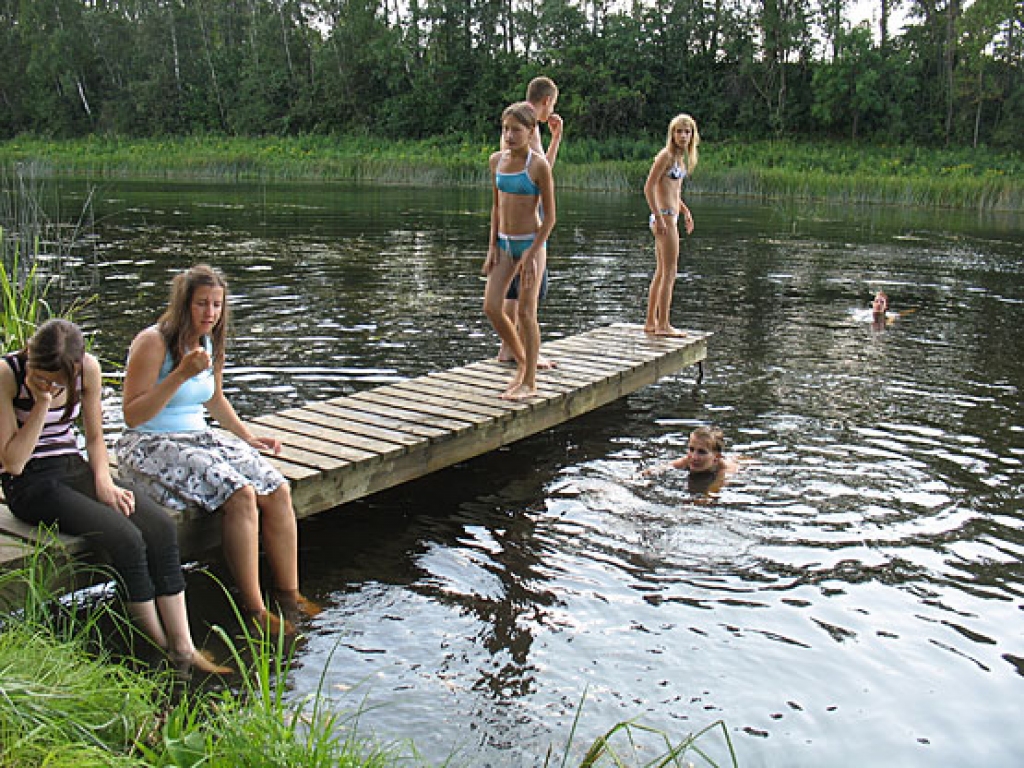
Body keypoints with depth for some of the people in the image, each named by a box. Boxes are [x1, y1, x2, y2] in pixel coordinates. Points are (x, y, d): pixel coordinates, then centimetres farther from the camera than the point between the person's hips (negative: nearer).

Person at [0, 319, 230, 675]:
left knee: (161, 526, -20)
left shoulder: (88, 368, -2)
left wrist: (103, 480, -4)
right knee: (126, 538, -27)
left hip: (75, 469, 5)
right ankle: (163, 654, -9)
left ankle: (184, 649, -15)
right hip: (29, 485, -5)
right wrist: (41, 404, -24)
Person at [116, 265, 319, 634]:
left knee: (278, 490, -14)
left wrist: (247, 437, 18)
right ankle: (254, 611, -20)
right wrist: (181, 374, -25)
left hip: (199, 437, 7)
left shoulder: (211, 342, 10)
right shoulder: (153, 342, -14)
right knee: (240, 495, -29)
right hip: (152, 445, -7)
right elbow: (132, 415, -19)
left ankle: (289, 595, -3)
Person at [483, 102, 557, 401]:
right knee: (491, 307, 0)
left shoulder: (538, 165, -13)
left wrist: (532, 253, -16)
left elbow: (549, 216, -11)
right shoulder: (497, 160, 5)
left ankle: (530, 382, 9)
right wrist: (493, 247, 6)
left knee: (525, 313, -3)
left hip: (531, 243, -6)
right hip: (504, 242, 6)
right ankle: (521, 361, 23)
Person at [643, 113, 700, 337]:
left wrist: (685, 211, 22)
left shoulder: (680, 157, 15)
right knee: (670, 273, -7)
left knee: (661, 273, 13)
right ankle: (663, 325, -3)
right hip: (664, 218, -10)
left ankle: (651, 322, 19)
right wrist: (659, 217, -22)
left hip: (671, 217, 10)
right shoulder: (666, 155, -12)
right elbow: (649, 188, -17)